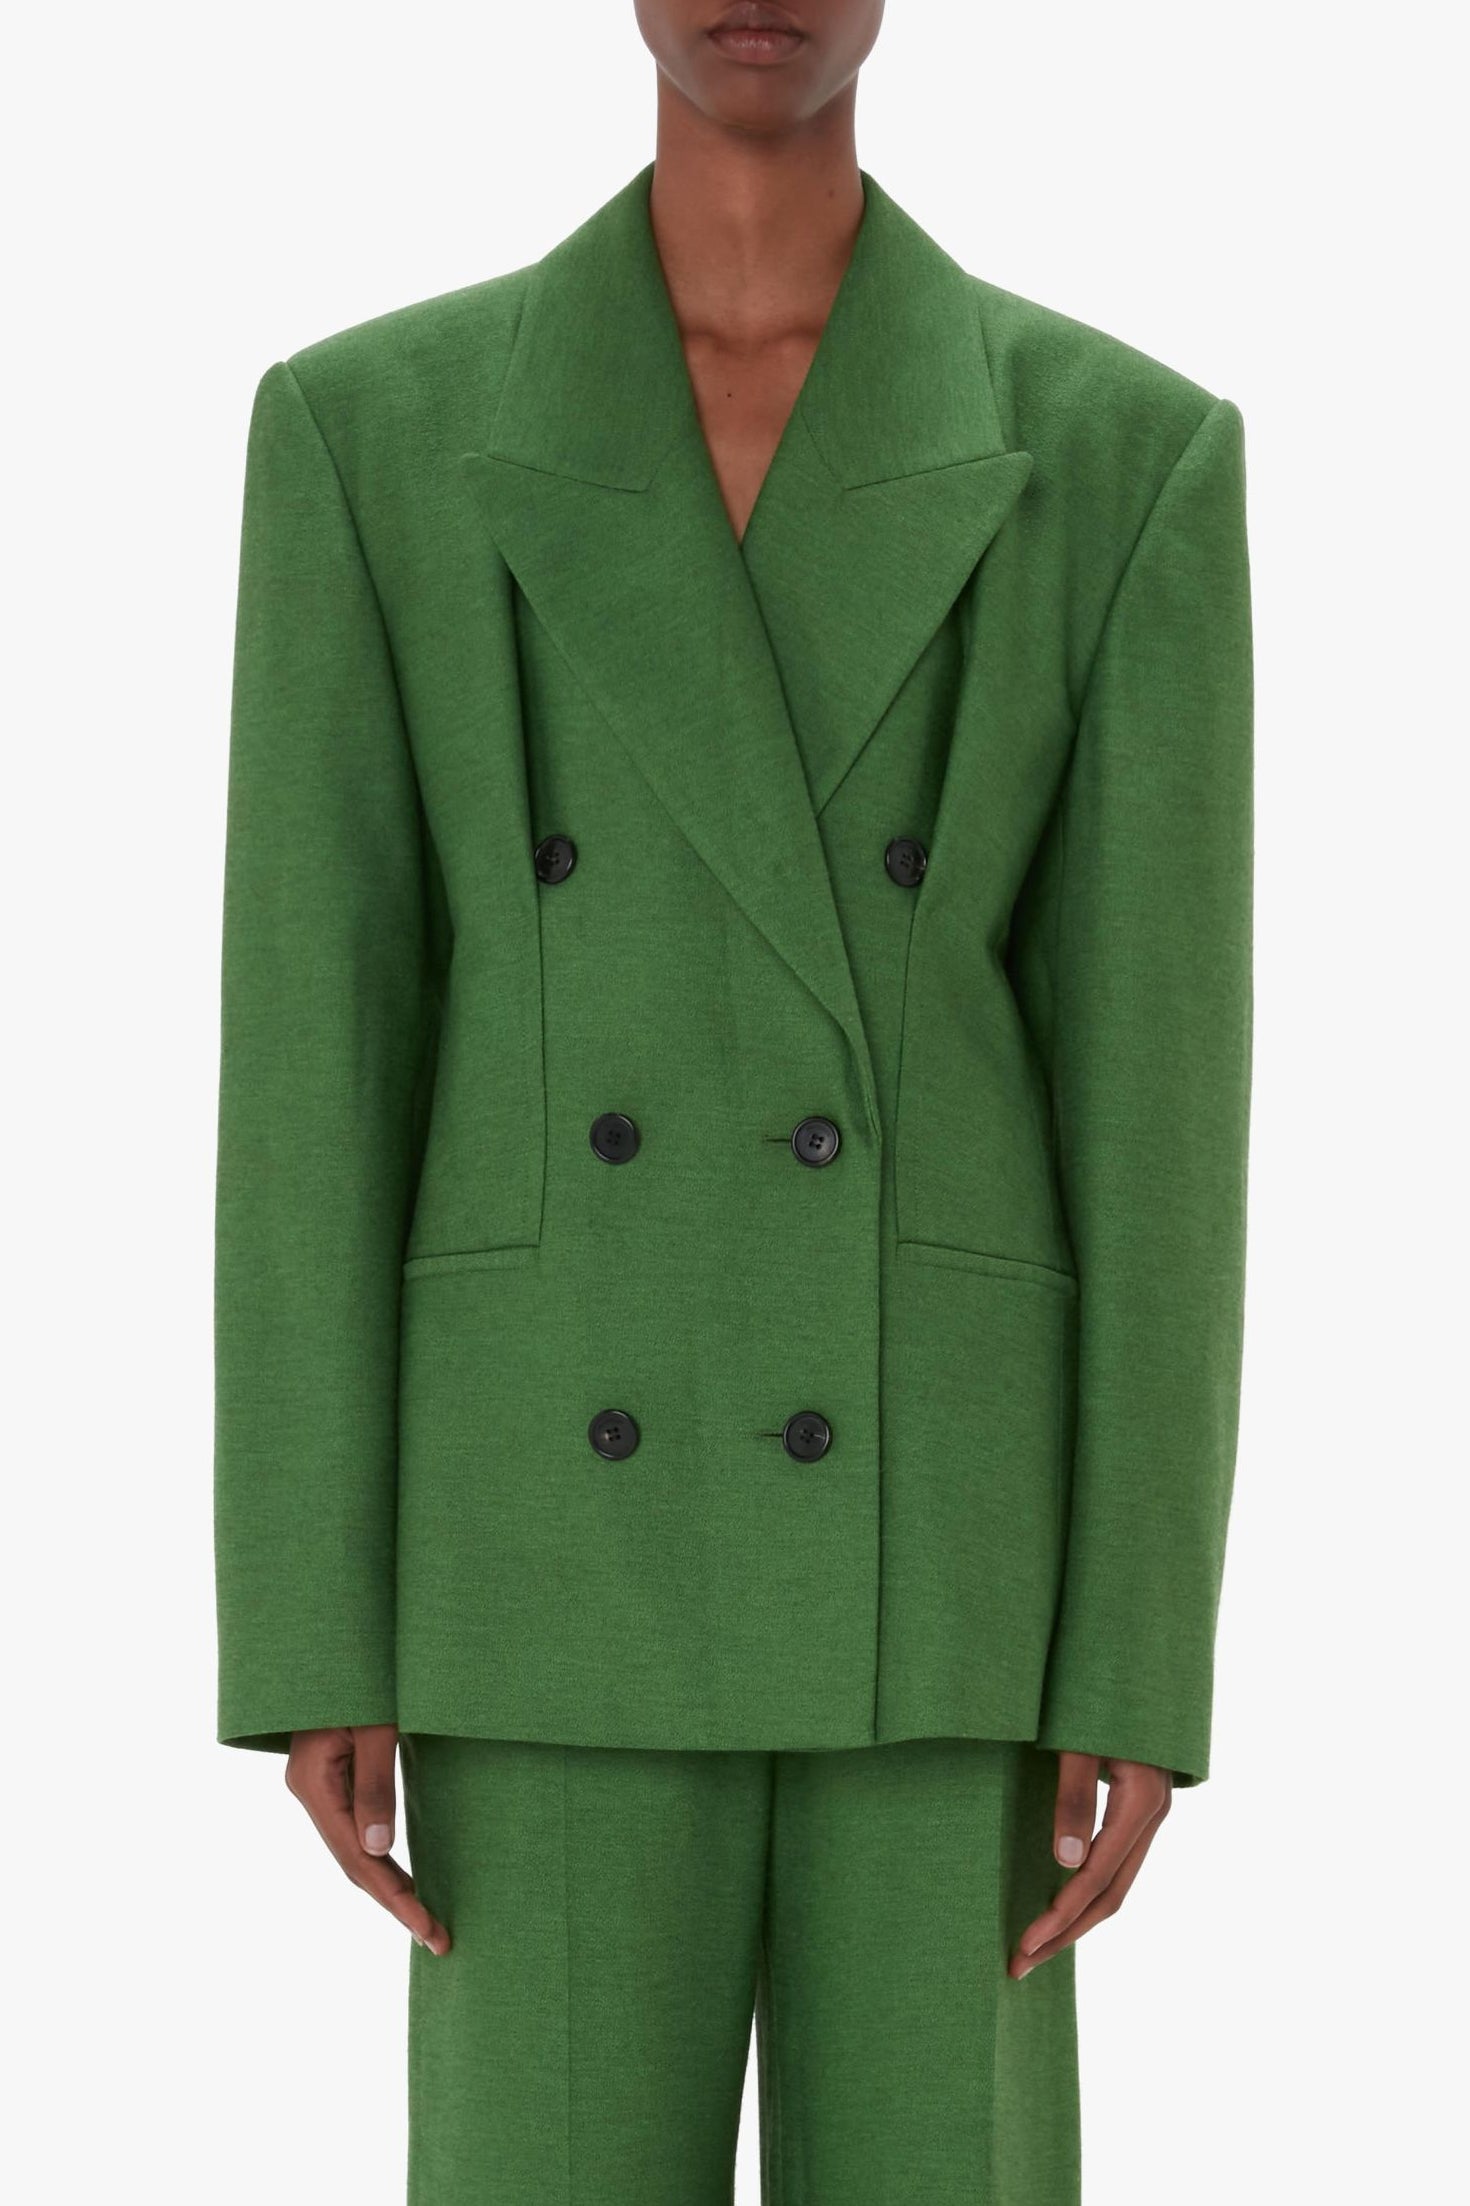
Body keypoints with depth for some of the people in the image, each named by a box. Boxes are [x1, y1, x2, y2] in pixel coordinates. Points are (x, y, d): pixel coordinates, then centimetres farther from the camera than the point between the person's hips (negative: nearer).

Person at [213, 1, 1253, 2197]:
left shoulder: (1132, 453, 2)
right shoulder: (368, 427, 3)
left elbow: (1160, 1083, -1)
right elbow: (315, 1053, 0)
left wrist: (1142, 1675, -4)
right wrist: (311, 1641, -4)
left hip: (952, 1530, 0)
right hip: (566, 1528, 0)